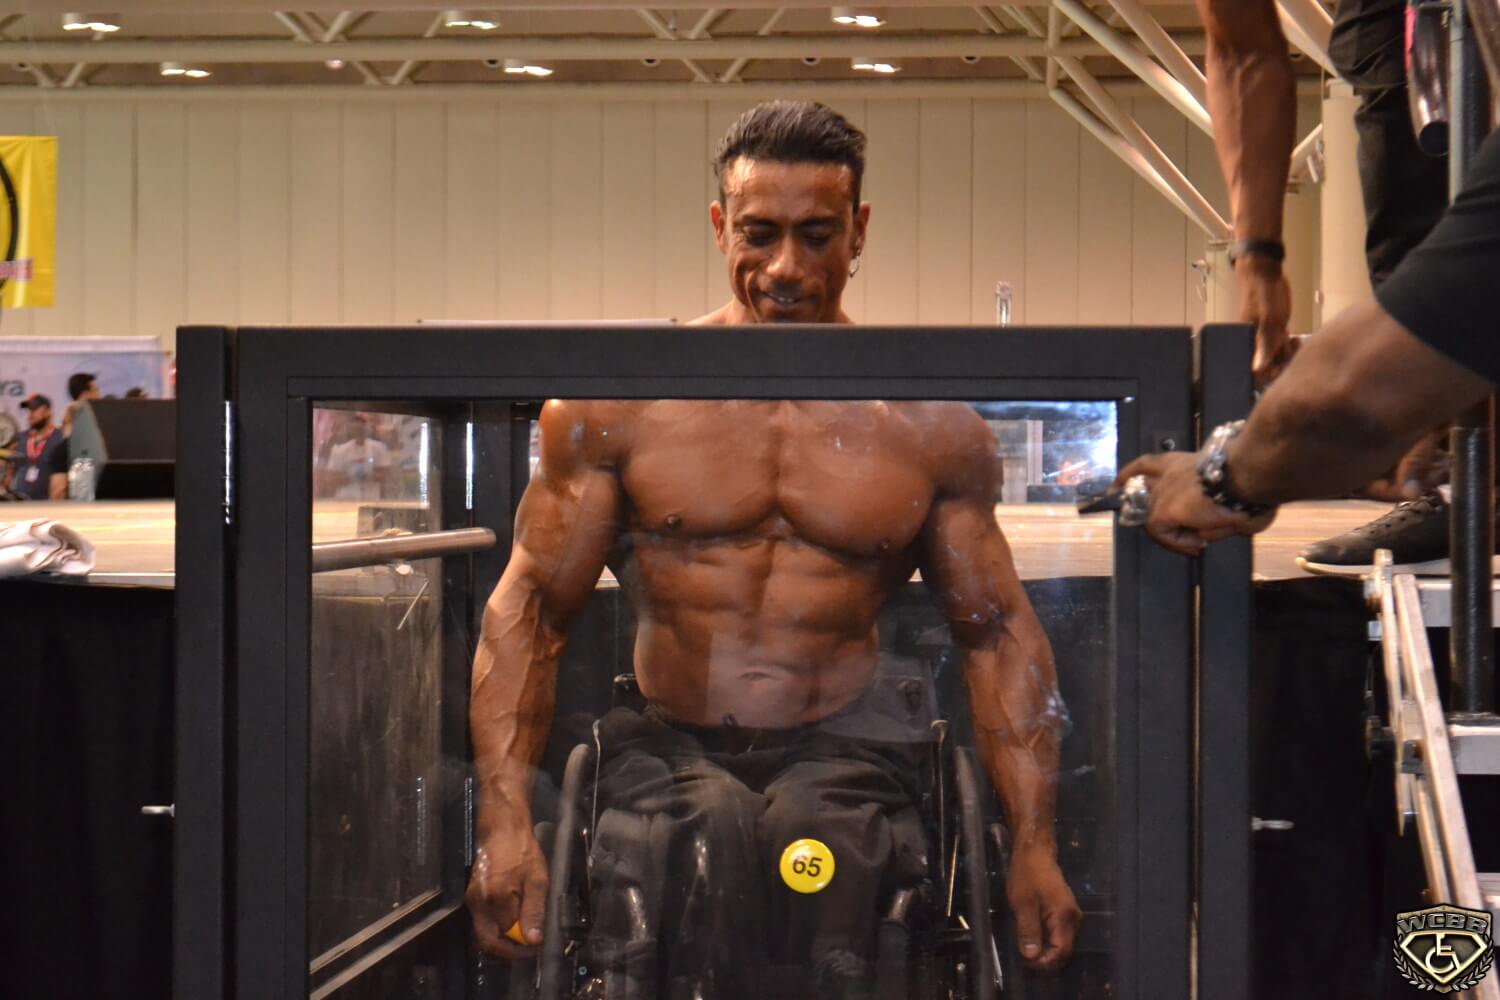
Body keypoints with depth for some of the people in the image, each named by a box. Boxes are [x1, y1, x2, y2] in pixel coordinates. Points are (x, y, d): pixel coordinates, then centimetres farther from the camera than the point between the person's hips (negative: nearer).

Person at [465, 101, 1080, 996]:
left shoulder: (929, 423, 9)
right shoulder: (619, 403, 6)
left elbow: (998, 631, 13)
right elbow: (529, 611, 6)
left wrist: (1035, 845, 3)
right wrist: (506, 823, -6)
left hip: (839, 753, 1)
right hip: (666, 747, 0)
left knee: (817, 838, -35)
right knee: (703, 834, -36)